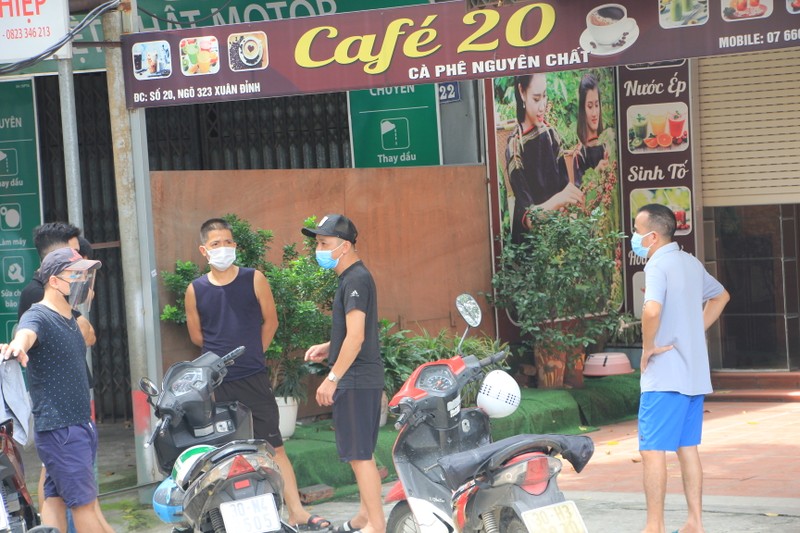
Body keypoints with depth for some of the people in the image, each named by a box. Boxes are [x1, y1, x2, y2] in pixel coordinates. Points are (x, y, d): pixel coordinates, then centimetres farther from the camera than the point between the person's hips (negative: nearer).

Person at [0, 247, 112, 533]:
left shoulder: (70, 320, 14)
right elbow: (26, 332, -37)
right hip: (58, 427, -9)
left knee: (56, 498, 9)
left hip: (79, 424, 9)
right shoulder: (39, 316, -15)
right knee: (85, 501, -4)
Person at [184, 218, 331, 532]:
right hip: (216, 385, 1)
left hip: (253, 380, -1)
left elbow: (270, 321, 9)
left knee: (274, 447, -1)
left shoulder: (254, 280, 0)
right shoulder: (196, 290, 3)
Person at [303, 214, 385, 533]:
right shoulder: (352, 278, 16)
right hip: (362, 378, 10)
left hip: (356, 380, -10)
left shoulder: (355, 280, -16)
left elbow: (356, 336, -22)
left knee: (359, 455, -8)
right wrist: (329, 348, 15)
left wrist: (333, 378, -20)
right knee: (362, 454, 17)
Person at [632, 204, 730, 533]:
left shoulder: (658, 265, -15)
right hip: (695, 374, 9)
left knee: (653, 450, -5)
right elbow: (720, 297, 29)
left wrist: (648, 347, -17)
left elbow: (652, 309, -33)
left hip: (665, 375, -9)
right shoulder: (691, 263, 12)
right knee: (687, 448, 12)